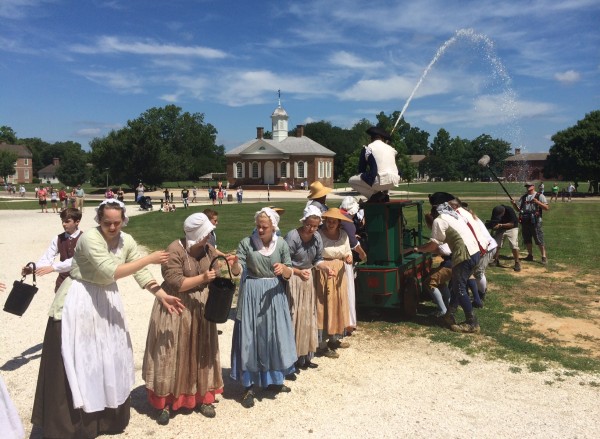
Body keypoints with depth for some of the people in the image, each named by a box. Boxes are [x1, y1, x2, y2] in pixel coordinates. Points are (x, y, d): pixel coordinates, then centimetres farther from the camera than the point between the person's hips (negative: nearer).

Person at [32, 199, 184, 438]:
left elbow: (141, 274, -2)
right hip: (79, 303, -7)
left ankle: (108, 416, 32)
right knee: (77, 363, 1)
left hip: (106, 301, 7)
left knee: (111, 358, 14)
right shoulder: (90, 238, -23)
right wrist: (149, 258, -28)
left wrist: (163, 296, -14)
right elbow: (110, 272, -32)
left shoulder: (127, 241, -2)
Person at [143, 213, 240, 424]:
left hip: (200, 307, 5)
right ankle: (165, 403, 15)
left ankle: (202, 398, 24)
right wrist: (202, 278, -27)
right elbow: (175, 283, -22)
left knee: (200, 352, 12)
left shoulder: (208, 249, -1)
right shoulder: (174, 251, -18)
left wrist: (232, 264, -20)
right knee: (172, 354, 3)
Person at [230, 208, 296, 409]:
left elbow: (289, 274, 0)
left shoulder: (281, 244, -2)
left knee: (274, 337, 11)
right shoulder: (246, 243, -7)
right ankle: (249, 387, 13)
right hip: (252, 295, -2)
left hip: (274, 294, 2)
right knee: (250, 339, 1)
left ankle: (273, 380, 31)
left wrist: (283, 268, -22)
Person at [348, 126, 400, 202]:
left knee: (351, 180, 15)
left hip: (379, 182, -6)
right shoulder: (390, 148, 16)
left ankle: (374, 195, -2)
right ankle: (383, 194, 14)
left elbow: (361, 169, 10)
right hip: (393, 182, 6)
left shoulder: (367, 148, 3)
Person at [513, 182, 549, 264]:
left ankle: (544, 257, 2)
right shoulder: (523, 197, 15)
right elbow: (518, 209, 14)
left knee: (539, 240, -5)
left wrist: (538, 202, -22)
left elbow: (546, 208, -8)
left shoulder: (539, 196, 1)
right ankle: (530, 255, 25)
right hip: (525, 221, 5)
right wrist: (514, 204, -6)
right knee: (527, 239, 12)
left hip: (535, 221, -5)